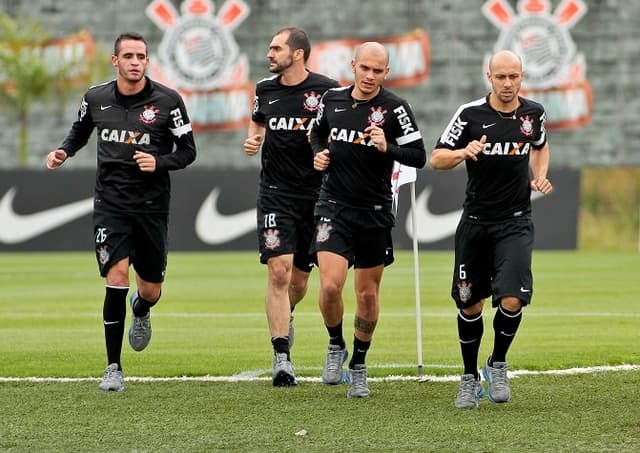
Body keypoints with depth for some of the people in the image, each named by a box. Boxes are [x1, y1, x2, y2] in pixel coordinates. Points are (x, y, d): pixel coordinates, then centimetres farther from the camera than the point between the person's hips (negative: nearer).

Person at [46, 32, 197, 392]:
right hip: (111, 202, 0)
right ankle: (114, 369, -9)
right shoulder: (96, 99, 1)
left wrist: (159, 162, -19)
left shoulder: (167, 101, -6)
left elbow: (188, 152, 0)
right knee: (117, 277, -17)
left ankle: (141, 311, 49)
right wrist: (64, 152, 2)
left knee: (150, 291, 7)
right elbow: (80, 131, 22)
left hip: (152, 206, 0)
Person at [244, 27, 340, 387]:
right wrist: (253, 140, 5)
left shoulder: (327, 90, -7)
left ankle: (285, 315, 46)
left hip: (314, 193, -1)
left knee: (299, 280, 10)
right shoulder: (265, 89, 5)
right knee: (279, 273, -14)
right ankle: (282, 357, -13)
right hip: (276, 192, 1)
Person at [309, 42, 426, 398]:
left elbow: (419, 157, -10)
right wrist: (318, 154, 2)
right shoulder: (332, 99, 2)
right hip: (335, 208, 1)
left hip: (375, 214, -1)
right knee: (330, 285, -15)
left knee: (368, 294, 8)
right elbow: (319, 132, 22)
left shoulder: (395, 108, -8)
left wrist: (387, 148, -26)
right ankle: (336, 346, 12)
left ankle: (358, 366, 26)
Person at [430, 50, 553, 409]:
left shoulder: (533, 113, 2)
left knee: (512, 300, -17)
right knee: (470, 304, 6)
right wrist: (463, 152, -24)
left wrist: (540, 176, 5)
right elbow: (436, 159, -4)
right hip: (476, 221, 0)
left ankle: (497, 366, 9)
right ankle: (470, 378, 25)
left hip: (516, 223, 0)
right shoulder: (470, 114, -7)